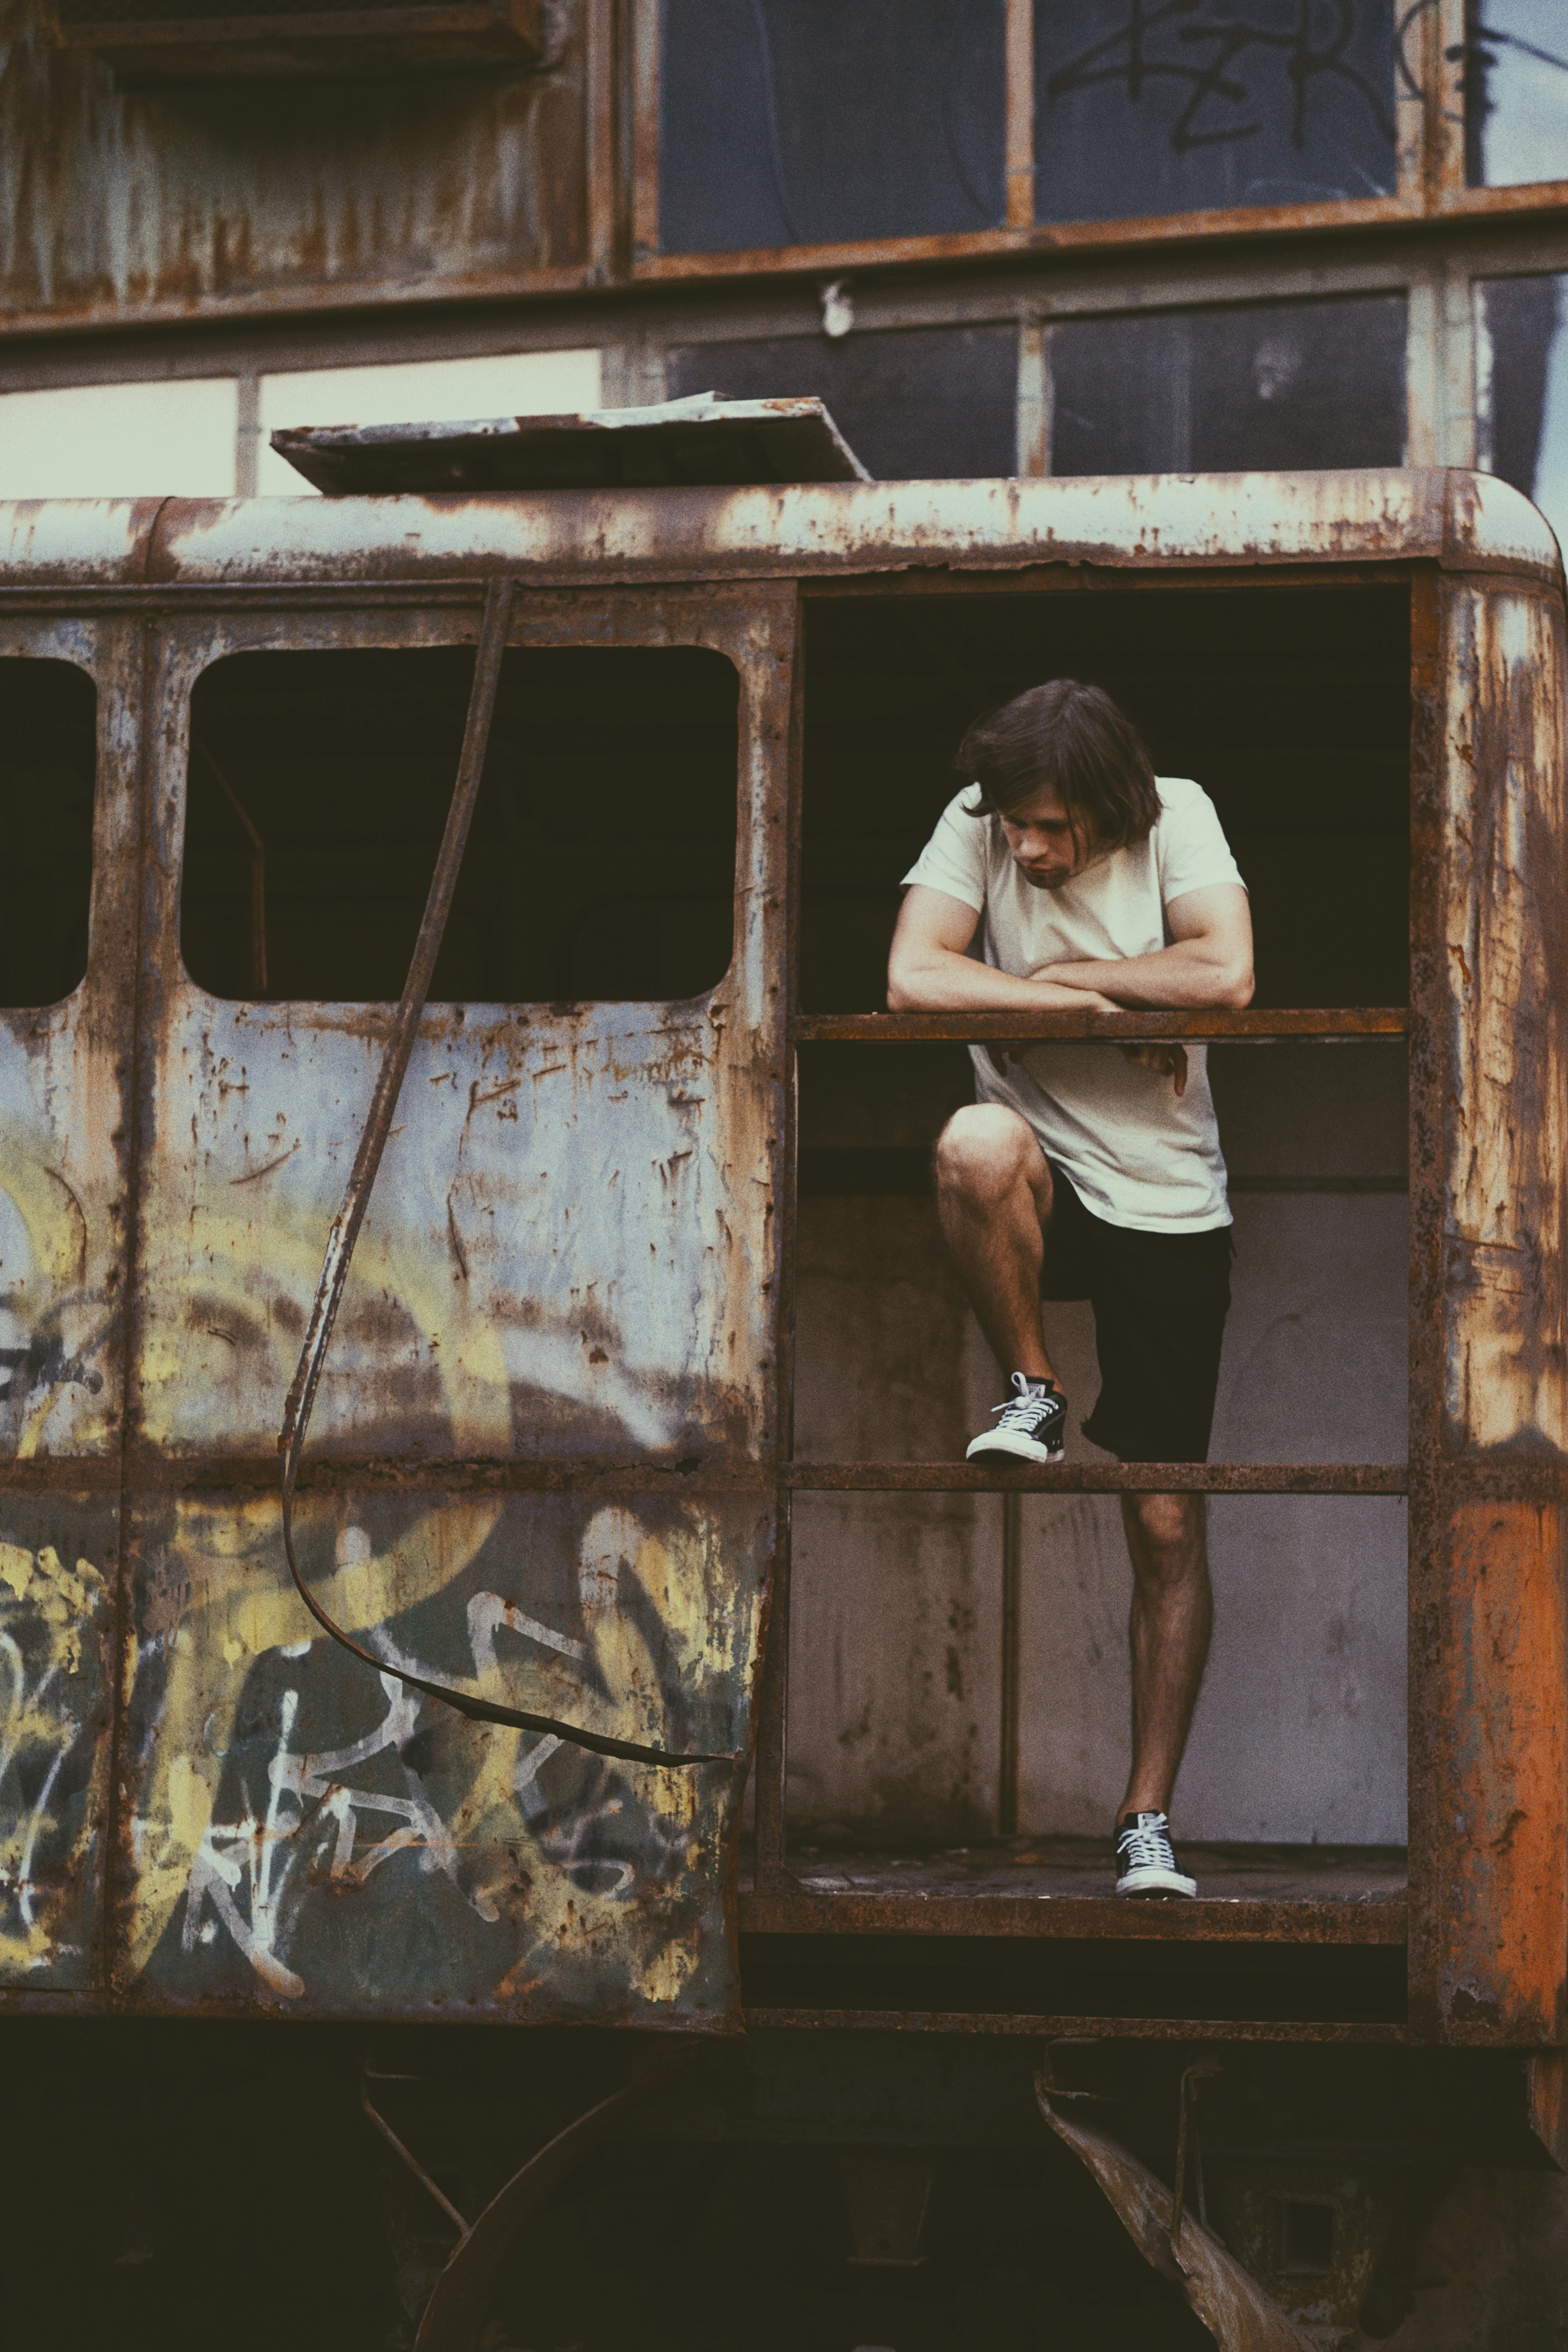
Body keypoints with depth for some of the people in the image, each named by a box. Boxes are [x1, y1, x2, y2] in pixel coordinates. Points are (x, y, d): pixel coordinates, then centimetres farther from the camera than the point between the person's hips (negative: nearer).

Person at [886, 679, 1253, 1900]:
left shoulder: (1178, 817, -9)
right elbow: (912, 981, -21)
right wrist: (1115, 1009, -19)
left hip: (1170, 1210, 0)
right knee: (978, 1141, -38)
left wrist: (1062, 974, -15)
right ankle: (1033, 1396, -12)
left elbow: (1226, 975, -23)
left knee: (1169, 1529, -1)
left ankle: (1149, 1815, 9)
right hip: (1050, 1188, 0)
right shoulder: (979, 826, -8)